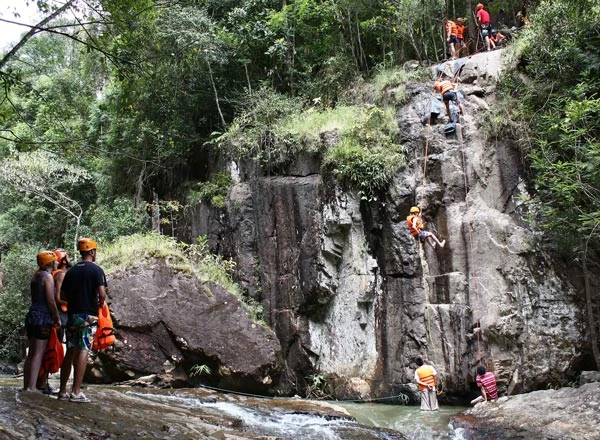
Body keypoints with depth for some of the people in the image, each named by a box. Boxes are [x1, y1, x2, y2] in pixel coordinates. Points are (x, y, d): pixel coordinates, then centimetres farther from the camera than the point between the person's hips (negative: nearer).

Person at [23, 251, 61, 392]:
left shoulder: (36, 276, 15)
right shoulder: (47, 276, -9)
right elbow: (50, 301, -14)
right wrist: (57, 318, -5)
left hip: (32, 316, 8)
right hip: (42, 318, -8)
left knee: (31, 353, 10)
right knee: (38, 354, -9)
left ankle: (26, 386, 12)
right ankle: (31, 388, -12)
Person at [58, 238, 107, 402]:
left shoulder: (71, 271, 11)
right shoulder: (96, 270, -5)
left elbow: (63, 295, 10)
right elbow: (102, 294, -15)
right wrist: (100, 304, 4)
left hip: (72, 315, 5)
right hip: (89, 315, -5)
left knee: (70, 352, 11)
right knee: (83, 351, -6)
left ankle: (63, 391, 14)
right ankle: (76, 392, -10)